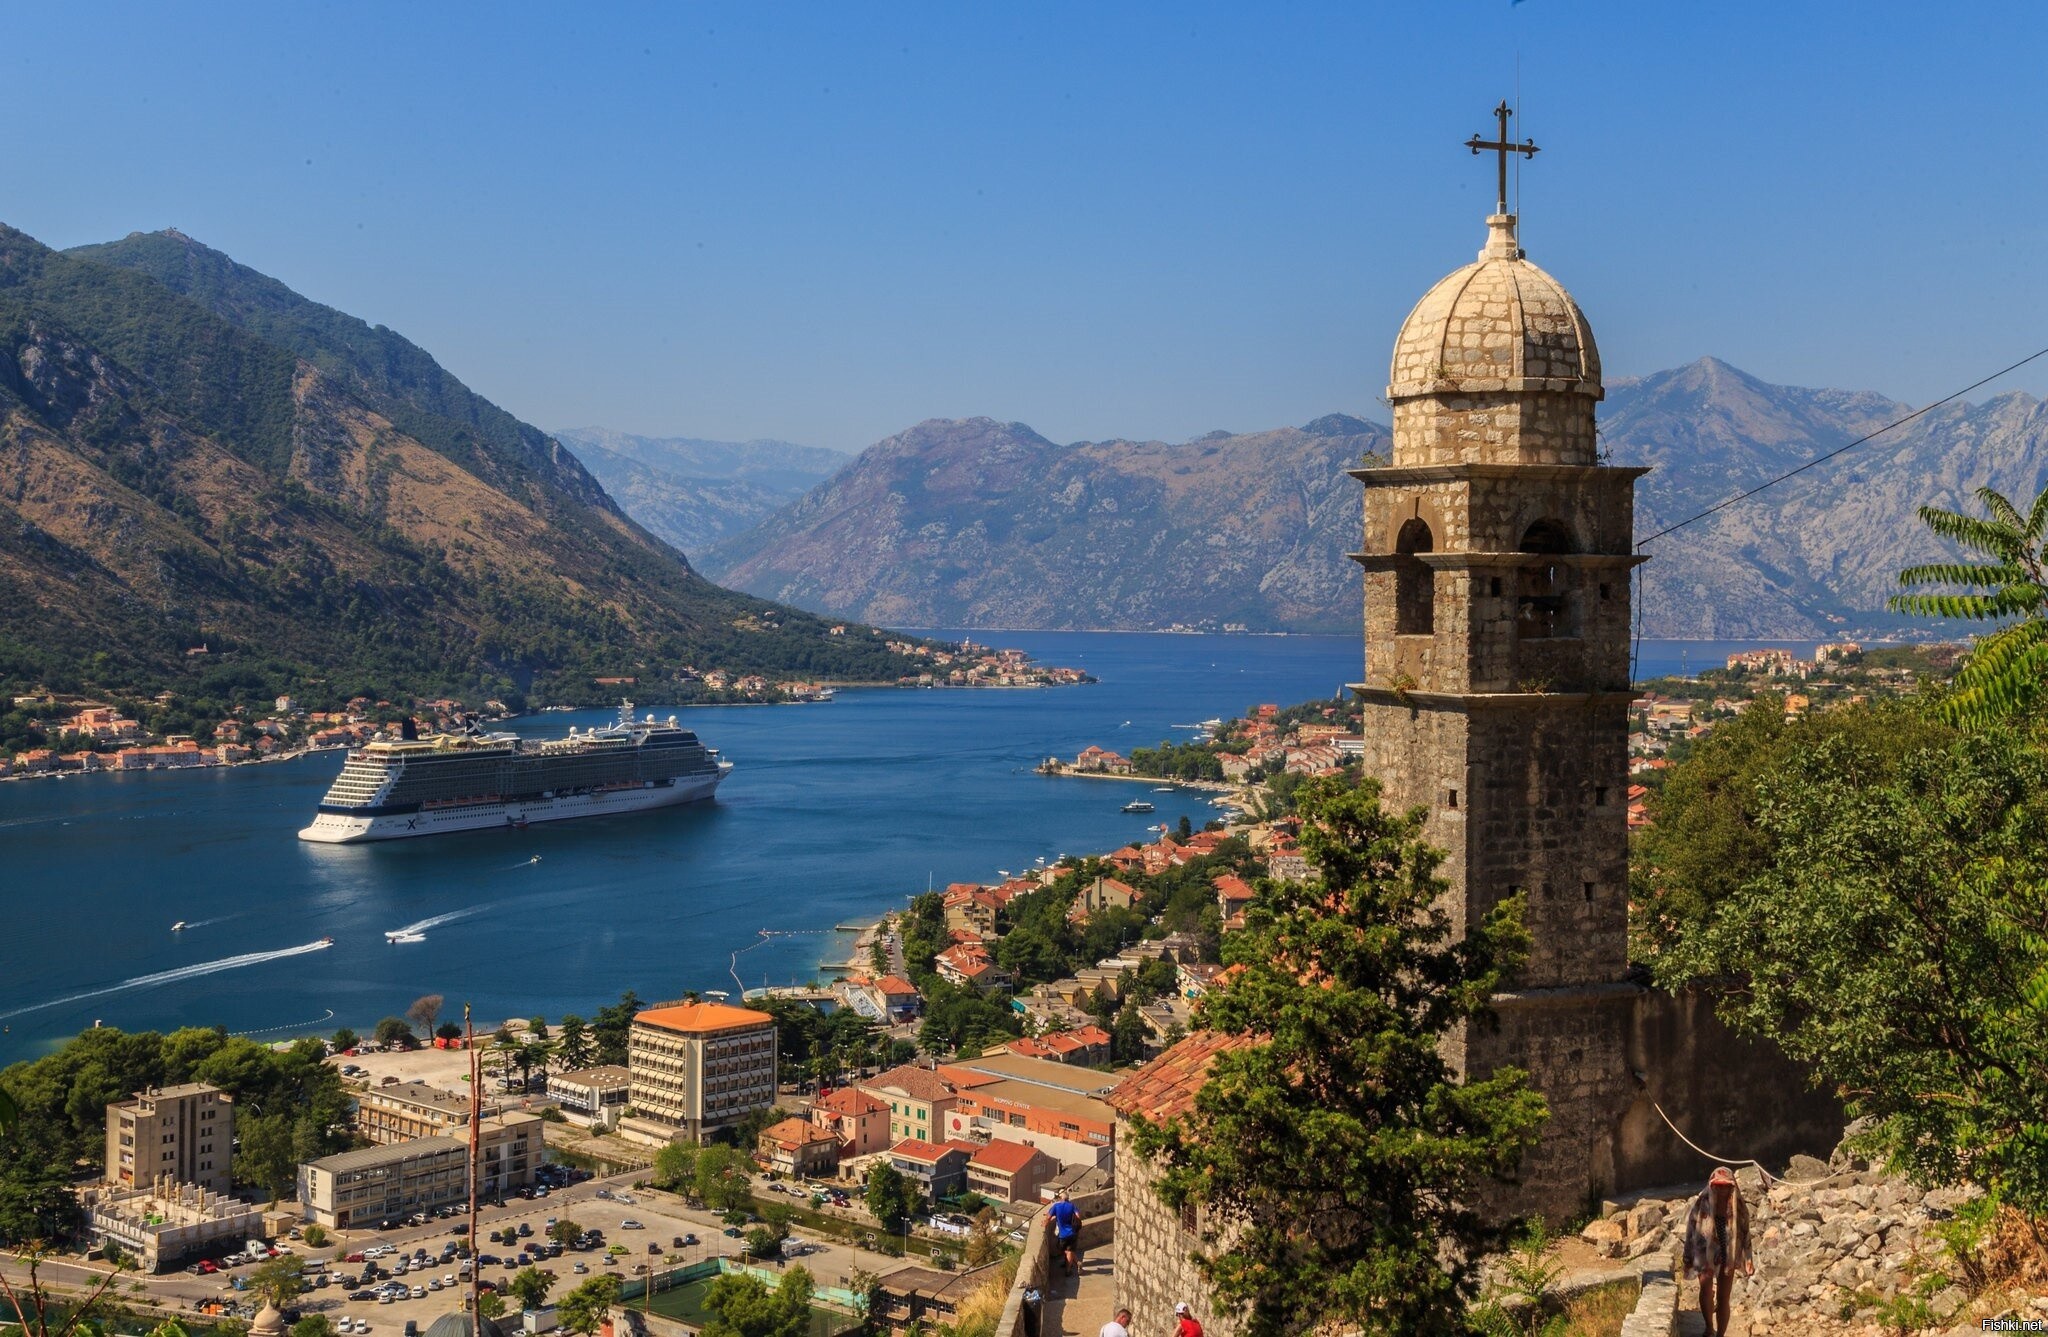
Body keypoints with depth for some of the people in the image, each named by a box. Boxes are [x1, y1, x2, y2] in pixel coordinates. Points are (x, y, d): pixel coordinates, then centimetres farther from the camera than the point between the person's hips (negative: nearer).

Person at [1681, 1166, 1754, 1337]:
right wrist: (1688, 1258, 1)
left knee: (1723, 1297, 4)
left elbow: (1745, 1232, 5)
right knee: (1706, 1285, -24)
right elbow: (1691, 1230, -1)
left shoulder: (1738, 1206, -4)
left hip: (1728, 1256, 2)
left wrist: (1748, 1259, 0)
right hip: (1706, 1254, -2)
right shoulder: (1702, 1203, -8)